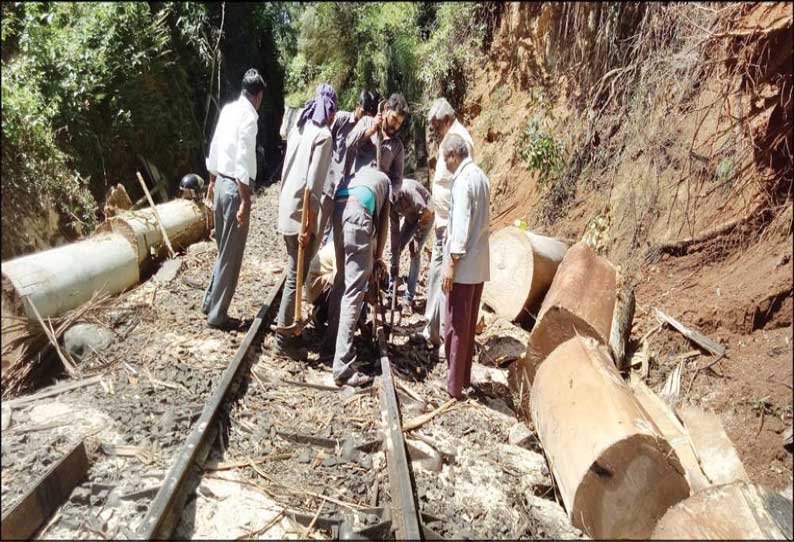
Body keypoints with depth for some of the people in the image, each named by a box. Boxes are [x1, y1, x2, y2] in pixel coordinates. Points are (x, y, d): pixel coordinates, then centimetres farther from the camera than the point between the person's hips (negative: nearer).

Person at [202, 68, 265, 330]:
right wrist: (245, 202, -20)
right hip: (234, 188, -9)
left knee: (224, 250, 20)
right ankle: (217, 315, 9)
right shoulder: (249, 117, -15)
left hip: (221, 183, 9)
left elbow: (214, 148, 16)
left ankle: (210, 302, 29)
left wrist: (211, 183, 25)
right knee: (231, 255, 1)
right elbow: (243, 163, -21)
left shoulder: (228, 109, 9)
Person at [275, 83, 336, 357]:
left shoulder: (300, 126, 10)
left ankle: (287, 326, 31)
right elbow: (313, 184, -19)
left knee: (294, 271, 19)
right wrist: (308, 224, -17)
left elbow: (290, 168, 12)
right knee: (296, 275, 1)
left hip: (287, 205, 8)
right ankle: (284, 337, 9)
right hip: (301, 211, -8)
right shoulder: (323, 135, -13)